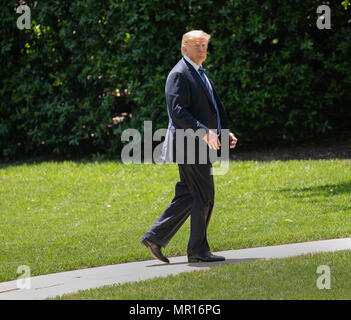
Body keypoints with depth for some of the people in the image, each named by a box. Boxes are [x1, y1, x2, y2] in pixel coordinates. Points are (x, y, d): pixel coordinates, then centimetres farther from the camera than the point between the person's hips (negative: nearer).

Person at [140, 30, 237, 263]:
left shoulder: (200, 74, 21)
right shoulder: (179, 75, -11)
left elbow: (212, 109, 28)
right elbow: (178, 112, -20)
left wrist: (224, 133, 15)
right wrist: (204, 132, -26)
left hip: (200, 145, 10)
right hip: (190, 145, -10)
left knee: (188, 197, 11)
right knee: (204, 197, -6)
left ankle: (155, 238, 14)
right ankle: (198, 250, 1)